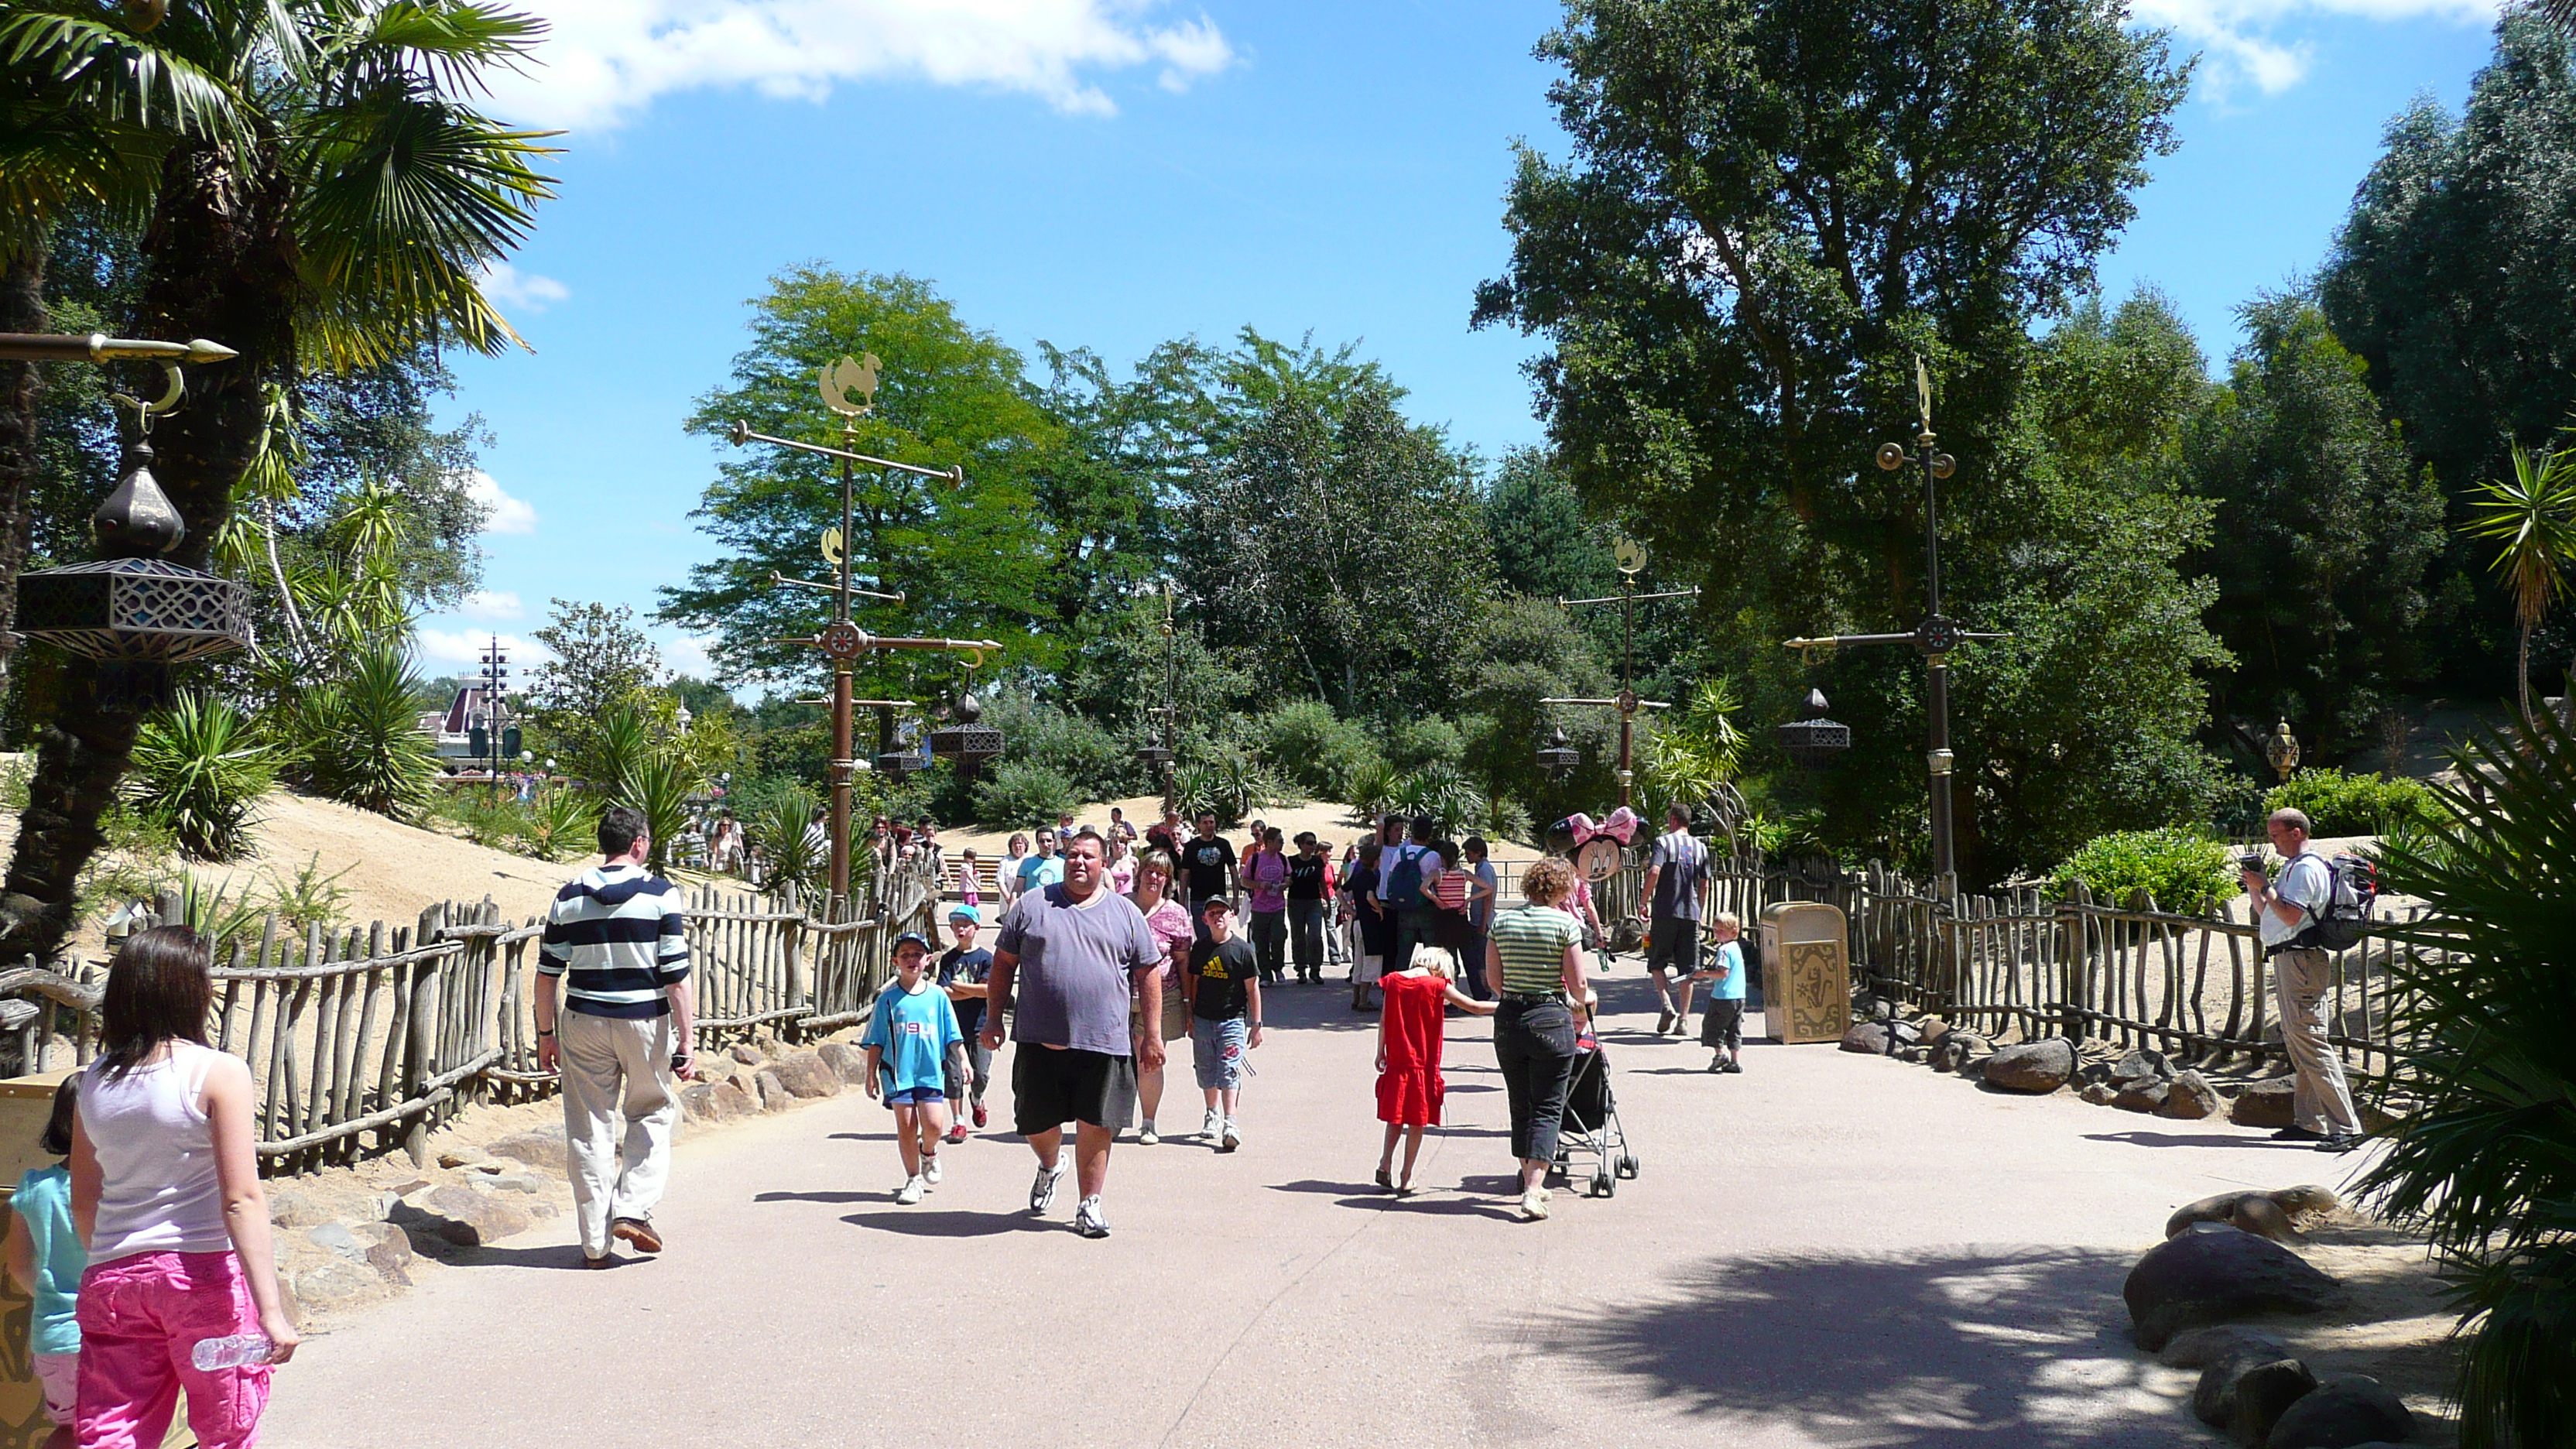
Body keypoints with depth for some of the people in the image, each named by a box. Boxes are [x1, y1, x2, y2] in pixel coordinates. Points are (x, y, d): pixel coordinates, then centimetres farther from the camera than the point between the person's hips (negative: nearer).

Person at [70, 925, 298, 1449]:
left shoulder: (94, 1080, 6)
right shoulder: (219, 1072, -11)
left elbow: (83, 1203, 13)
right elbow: (241, 1199, -16)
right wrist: (271, 1309, -16)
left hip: (112, 1278, 5)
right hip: (202, 1271, -4)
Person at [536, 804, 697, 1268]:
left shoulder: (570, 897, 3)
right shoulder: (660, 894, -6)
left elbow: (547, 974, 5)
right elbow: (677, 977, -10)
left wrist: (546, 1034, 15)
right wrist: (687, 1042, -7)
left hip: (584, 1022, 2)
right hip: (646, 1022, -2)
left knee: (590, 1129, 8)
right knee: (653, 1112, 19)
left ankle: (595, 1244, 10)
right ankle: (632, 1210, 4)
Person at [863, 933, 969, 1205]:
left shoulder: (937, 996, 6)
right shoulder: (888, 999, 3)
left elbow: (952, 1035, 10)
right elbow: (876, 1042, 5)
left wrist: (963, 1060, 1)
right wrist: (872, 1074, 2)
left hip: (931, 1071, 0)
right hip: (898, 1071, 0)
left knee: (934, 1125, -8)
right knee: (905, 1127, 0)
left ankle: (928, 1152, 26)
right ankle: (913, 1179, 15)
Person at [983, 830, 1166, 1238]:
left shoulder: (1126, 913, 8)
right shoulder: (1032, 906, 8)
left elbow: (1149, 973, 10)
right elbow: (1004, 963, 11)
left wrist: (1152, 1034, 5)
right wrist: (994, 1018, 5)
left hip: (1104, 1041, -1)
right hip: (1039, 1039, 1)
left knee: (1096, 1127, 0)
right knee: (1036, 1121, 8)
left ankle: (1091, 1205, 13)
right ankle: (1051, 1165, 41)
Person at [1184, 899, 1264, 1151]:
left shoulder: (1242, 950, -5)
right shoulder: (1200, 948, 5)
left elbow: (1252, 989, -2)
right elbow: (1194, 983, 14)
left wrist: (1256, 1024, -2)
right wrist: (1191, 1017, 13)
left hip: (1232, 1019, -4)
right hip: (1203, 1019, 4)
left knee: (1229, 1071, -12)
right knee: (1206, 1072, 12)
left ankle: (1230, 1122, -16)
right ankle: (1212, 1115, 30)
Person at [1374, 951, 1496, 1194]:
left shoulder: (1393, 982, 2)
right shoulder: (1436, 986, -8)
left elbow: (1384, 1021, 6)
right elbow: (1475, 1007, -5)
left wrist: (1381, 1053, 15)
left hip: (1396, 1062, 3)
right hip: (1423, 1065, -3)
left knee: (1395, 1118, 16)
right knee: (1417, 1121, 6)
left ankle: (1385, 1164, 3)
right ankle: (1407, 1178, 8)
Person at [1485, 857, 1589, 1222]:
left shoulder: (1502, 921, 4)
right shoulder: (1564, 923, -8)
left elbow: (1493, 978, 5)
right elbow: (1578, 983, -7)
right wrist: (1579, 1003, 14)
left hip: (1508, 1018, 4)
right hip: (1551, 1019, -4)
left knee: (1521, 1106, 17)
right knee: (1547, 1109, 1)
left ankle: (1530, 1182, 28)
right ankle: (1533, 1191, -9)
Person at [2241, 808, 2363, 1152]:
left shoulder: (2307, 868, -12)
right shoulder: (2291, 867, 20)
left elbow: (2290, 916, -22)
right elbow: (2267, 914, 23)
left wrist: (2265, 886, -13)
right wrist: (2253, 886, 10)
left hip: (2301, 958, -11)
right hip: (2286, 959, 11)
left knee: (2309, 1040, -13)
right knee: (2295, 1042, 11)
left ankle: (2345, 1126, -15)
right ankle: (2309, 1121, 15)